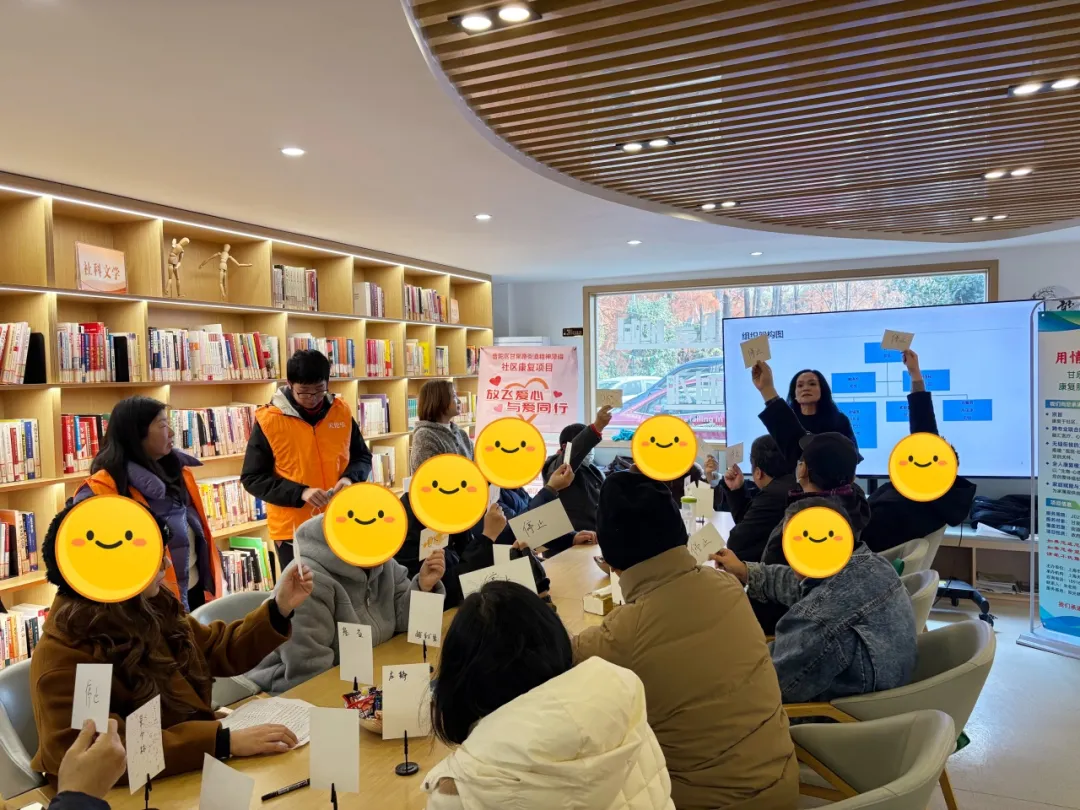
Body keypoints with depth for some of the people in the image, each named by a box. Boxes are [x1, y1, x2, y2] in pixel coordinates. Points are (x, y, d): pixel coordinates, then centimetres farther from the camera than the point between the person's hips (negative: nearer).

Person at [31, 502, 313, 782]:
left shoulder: (149, 610, 1)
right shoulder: (63, 658, -21)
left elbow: (220, 650, 15)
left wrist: (279, 609, 3)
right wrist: (223, 741, -36)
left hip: (195, 772, 7)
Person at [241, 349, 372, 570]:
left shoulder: (341, 411, 1)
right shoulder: (268, 420, -9)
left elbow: (363, 457, 12)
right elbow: (252, 478, -6)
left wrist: (350, 478, -11)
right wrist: (300, 493, -19)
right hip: (292, 529, -3)